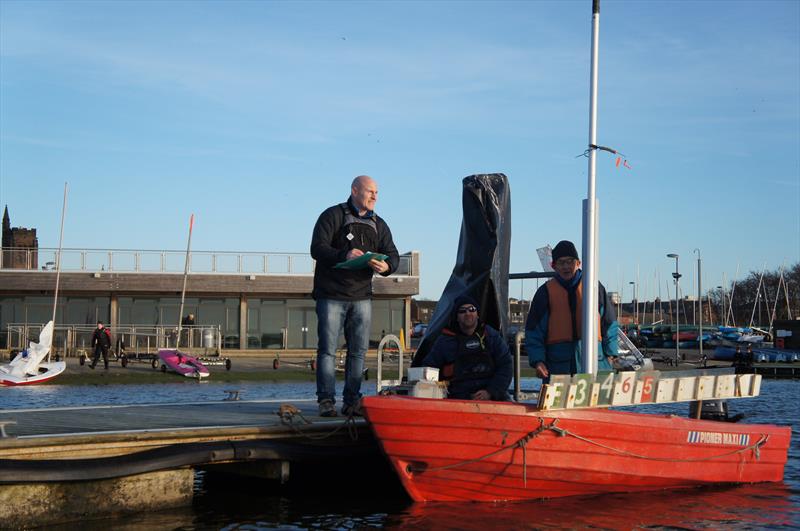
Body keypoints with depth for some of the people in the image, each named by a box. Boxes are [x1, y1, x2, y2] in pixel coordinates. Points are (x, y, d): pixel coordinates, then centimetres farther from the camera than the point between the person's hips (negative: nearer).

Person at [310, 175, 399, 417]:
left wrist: (386, 266, -18)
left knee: (358, 351, 4)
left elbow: (393, 255, 8)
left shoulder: (378, 224, 14)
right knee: (328, 349, -4)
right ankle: (326, 401, -1)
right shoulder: (333, 216, -3)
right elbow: (317, 248, -13)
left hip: (362, 296, 5)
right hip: (331, 295, -5)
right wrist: (343, 256, -31)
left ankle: (352, 401, 10)